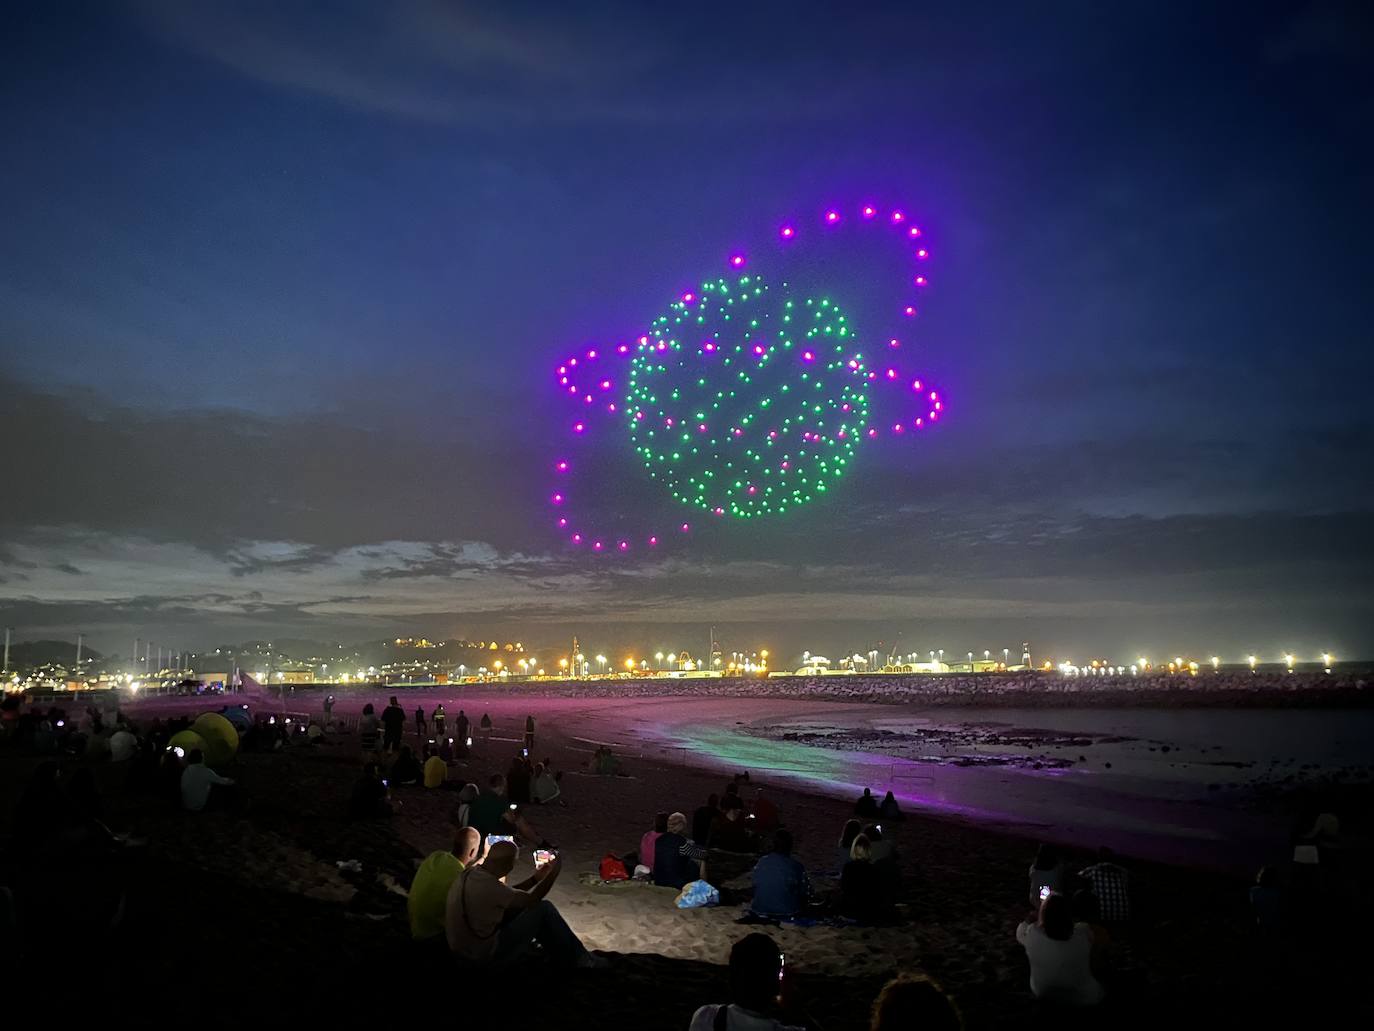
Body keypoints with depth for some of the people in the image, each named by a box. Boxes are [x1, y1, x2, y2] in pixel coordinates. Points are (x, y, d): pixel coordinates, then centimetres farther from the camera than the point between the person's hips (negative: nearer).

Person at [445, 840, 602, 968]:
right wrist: (554, 872, -3)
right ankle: (580, 961, 12)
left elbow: (507, 894, 14)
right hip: (484, 956, -9)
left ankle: (562, 958, 29)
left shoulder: (470, 873, -2)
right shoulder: (487, 886, -29)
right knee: (544, 909, -5)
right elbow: (531, 899, -13)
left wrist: (536, 879, 15)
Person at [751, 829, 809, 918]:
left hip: (761, 910, 3)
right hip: (788, 911, -2)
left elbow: (755, 886, 4)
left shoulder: (760, 863, -9)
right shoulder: (797, 867, -17)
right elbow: (805, 892, -5)